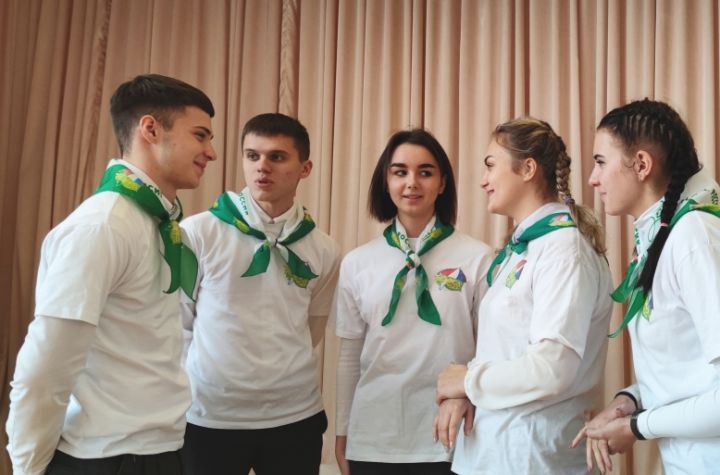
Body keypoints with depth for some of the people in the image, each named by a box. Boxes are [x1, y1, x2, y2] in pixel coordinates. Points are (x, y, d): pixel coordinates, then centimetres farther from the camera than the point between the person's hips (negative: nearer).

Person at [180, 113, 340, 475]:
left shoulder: (324, 250, 1)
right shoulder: (197, 233, -8)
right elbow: (177, 323, -1)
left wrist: (276, 369, 7)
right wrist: (216, 372, 1)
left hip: (296, 415, 3)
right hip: (210, 416, -2)